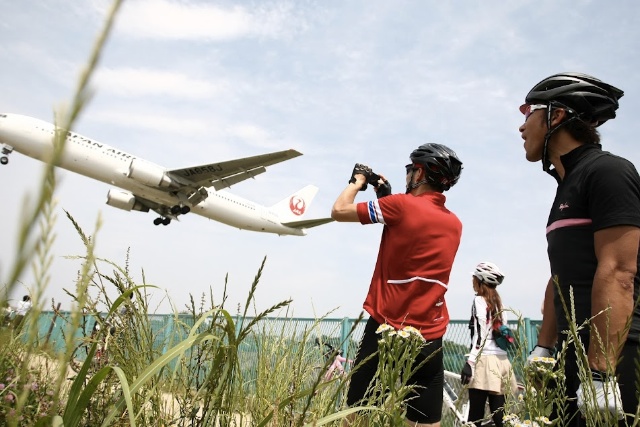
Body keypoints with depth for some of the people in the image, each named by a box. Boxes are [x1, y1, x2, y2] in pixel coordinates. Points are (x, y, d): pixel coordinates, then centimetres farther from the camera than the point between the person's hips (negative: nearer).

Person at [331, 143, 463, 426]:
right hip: (431, 337, 5)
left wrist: (358, 181, 14)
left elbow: (339, 211, -3)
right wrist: (388, 196, 23)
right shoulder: (455, 224, 10)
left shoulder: (401, 205, -9)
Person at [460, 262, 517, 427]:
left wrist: (469, 363, -16)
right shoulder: (499, 303, 18)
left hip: (485, 361, -8)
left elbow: (479, 336, -14)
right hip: (501, 360, 8)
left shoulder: (479, 301, -5)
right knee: (498, 414, 7)